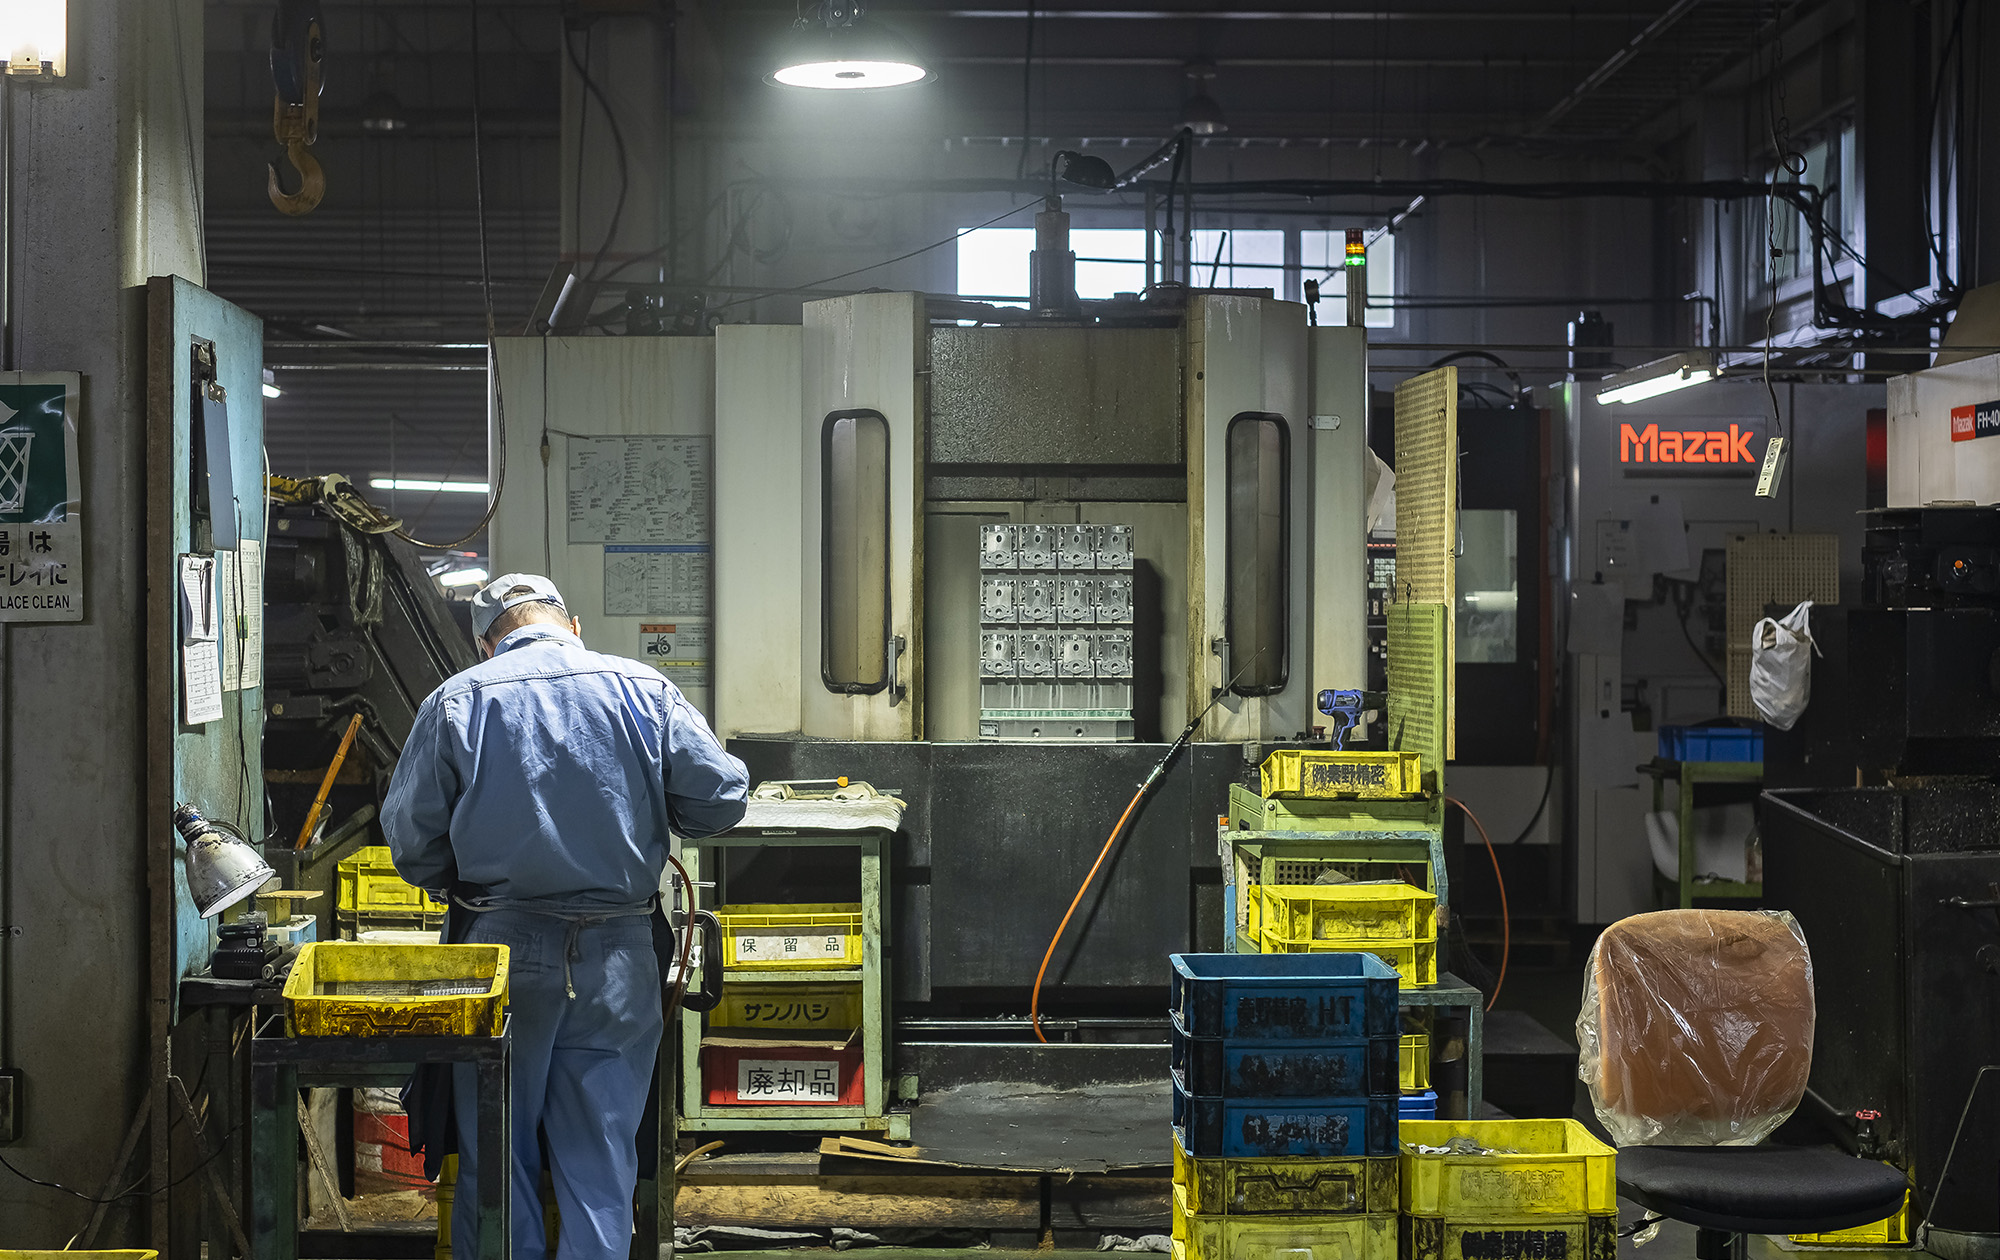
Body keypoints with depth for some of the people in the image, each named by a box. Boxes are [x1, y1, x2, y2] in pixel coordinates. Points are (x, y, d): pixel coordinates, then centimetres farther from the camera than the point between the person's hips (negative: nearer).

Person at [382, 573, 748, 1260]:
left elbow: (412, 841, -1)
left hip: (501, 947, 0)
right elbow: (721, 797, -1)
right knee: (599, 1160, 7)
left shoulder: (456, 700, 0)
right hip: (615, 958, 1)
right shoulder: (643, 690, 1)